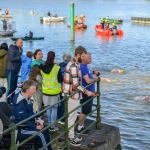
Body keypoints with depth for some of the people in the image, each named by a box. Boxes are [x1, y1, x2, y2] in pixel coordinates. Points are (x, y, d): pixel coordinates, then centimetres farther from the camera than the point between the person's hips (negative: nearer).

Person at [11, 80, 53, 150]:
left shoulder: (27, 98, 1)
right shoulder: (20, 102, -28)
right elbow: (23, 120, -27)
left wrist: (36, 120, 0)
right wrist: (35, 126, -18)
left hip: (27, 122, 10)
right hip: (20, 128, -10)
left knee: (45, 128, 6)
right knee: (40, 134, -19)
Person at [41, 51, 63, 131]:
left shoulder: (43, 68, -3)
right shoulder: (57, 68, -15)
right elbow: (60, 80, -11)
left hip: (46, 91, 4)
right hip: (55, 91, -4)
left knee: (48, 108, 14)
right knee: (54, 108, 5)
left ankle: (49, 125, 20)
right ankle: (53, 126, 7)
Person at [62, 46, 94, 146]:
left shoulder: (72, 63, 11)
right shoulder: (74, 66, -21)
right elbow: (76, 84, -24)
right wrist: (86, 91, -15)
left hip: (72, 95, 10)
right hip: (72, 96, -10)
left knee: (72, 117, 19)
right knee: (71, 118, 2)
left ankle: (71, 135, 31)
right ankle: (71, 138, 13)